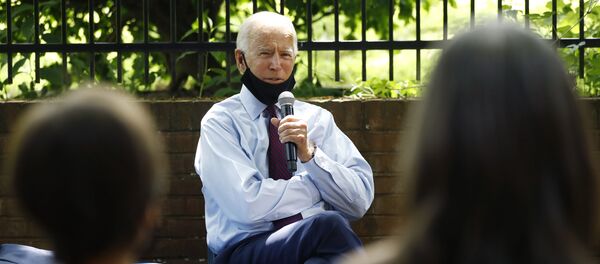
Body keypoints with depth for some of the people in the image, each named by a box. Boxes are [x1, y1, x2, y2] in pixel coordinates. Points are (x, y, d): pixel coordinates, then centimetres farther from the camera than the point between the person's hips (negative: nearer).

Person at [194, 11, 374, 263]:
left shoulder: (318, 118, 17)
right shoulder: (221, 121, 6)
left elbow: (360, 201, 7)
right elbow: (250, 205, -9)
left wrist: (309, 154, -7)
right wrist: (321, 186, 2)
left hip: (316, 243, 3)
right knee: (329, 225, -34)